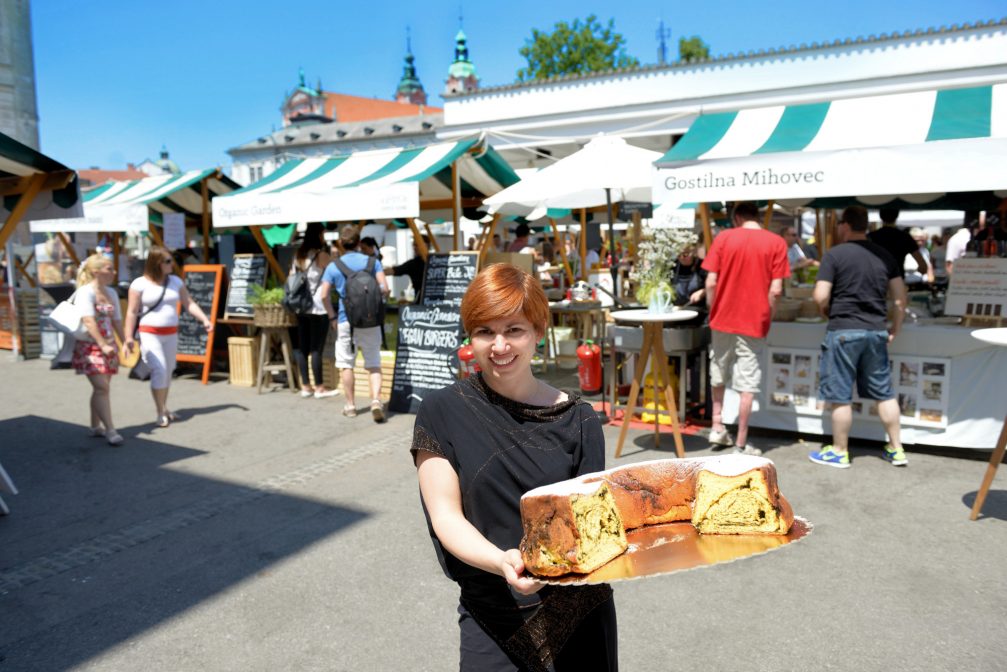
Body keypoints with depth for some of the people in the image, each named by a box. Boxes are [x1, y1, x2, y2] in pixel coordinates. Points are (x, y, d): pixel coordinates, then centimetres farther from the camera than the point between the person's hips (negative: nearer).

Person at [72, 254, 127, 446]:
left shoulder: (111, 293, 13)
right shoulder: (85, 292, -11)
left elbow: (116, 320, 16)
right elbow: (88, 321, -21)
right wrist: (102, 345, -27)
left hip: (108, 347, 7)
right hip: (90, 346, -7)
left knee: (101, 388, 10)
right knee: (102, 387, -12)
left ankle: (95, 426, 21)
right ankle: (110, 430, -12)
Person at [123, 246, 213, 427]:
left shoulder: (175, 281, 6)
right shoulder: (139, 284, -7)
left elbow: (189, 304, 5)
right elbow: (132, 312, -7)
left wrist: (204, 319, -9)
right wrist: (129, 336, -12)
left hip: (171, 334, 5)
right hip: (149, 334, -5)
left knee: (168, 372, 10)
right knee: (159, 370, -12)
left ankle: (163, 409, 24)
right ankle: (161, 413, -2)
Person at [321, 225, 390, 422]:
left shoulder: (333, 266, 0)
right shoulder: (372, 262, 1)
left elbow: (324, 295, -8)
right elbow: (384, 289, -7)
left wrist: (332, 317, 4)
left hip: (345, 321, 0)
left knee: (345, 364, 12)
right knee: (373, 364, 6)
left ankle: (350, 406, 18)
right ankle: (376, 400, -12)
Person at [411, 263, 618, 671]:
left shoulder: (576, 420, -4)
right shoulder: (442, 412, -7)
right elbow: (446, 517, -10)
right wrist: (502, 561, -28)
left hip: (580, 615, 2)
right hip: (493, 622, -1)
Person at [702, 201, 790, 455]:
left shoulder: (723, 238, -1)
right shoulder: (776, 242, -3)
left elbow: (711, 283, -6)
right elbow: (776, 290, -9)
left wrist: (713, 312, 8)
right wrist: (765, 316, 6)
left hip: (723, 319, 2)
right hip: (754, 323, -1)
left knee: (719, 376, 22)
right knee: (747, 385, 5)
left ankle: (717, 428, 23)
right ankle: (741, 444, 9)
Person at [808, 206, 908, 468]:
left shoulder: (835, 254, -8)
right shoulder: (884, 255, 8)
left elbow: (820, 297, -13)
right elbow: (900, 297, 8)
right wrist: (895, 329, 17)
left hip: (843, 331, -5)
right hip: (876, 331, 6)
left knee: (840, 396, 4)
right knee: (884, 393, 15)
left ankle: (839, 452, 13)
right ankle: (896, 449, 22)